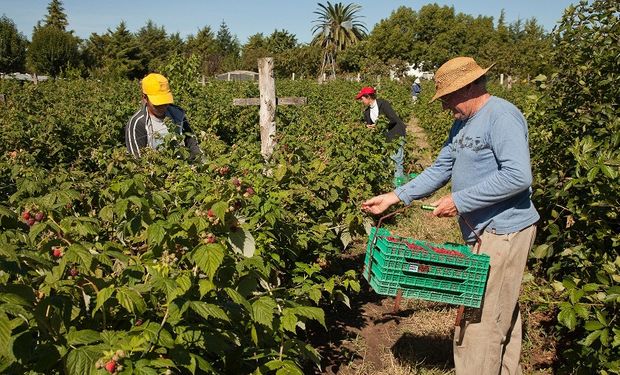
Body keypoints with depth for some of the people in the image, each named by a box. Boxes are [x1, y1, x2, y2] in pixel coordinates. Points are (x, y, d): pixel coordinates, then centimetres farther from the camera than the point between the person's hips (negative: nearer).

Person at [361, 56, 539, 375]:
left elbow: (518, 176, -26)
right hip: (480, 232, 9)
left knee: (479, 322, -3)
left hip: (503, 233, -9)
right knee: (502, 317, 20)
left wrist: (459, 201, -21)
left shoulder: (502, 116, -16)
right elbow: (440, 169, 14)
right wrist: (394, 197, 6)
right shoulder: (463, 124, 13)